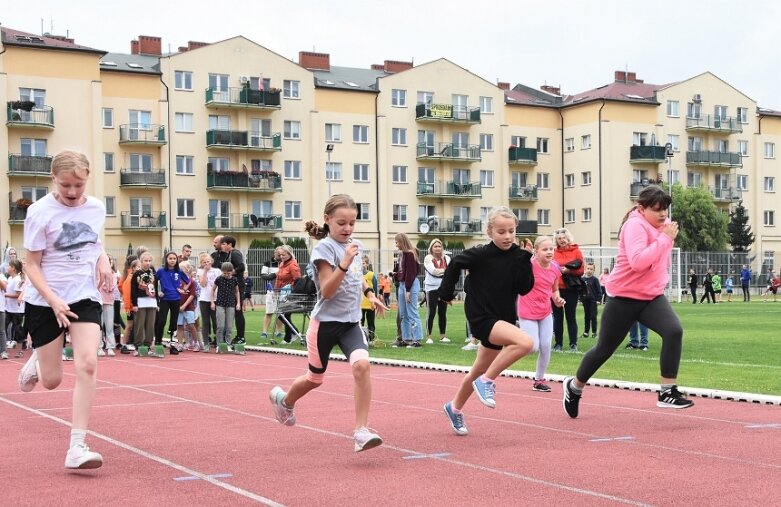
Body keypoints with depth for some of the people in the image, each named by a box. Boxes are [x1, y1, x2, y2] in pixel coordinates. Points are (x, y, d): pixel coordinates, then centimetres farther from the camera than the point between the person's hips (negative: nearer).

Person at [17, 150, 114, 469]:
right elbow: (32, 265, -9)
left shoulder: (96, 208, 0)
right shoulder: (40, 212, -12)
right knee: (52, 380, 5)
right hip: (44, 301, -2)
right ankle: (36, 362, 44)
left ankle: (77, 448, -15)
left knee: (87, 365, -18)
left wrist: (103, 261, 0)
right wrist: (54, 301, -22)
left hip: (85, 297, 2)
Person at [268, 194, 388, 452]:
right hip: (326, 322, -4)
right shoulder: (324, 248, -15)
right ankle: (283, 399, 46)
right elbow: (327, 290, -24)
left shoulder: (355, 245, 6)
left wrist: (370, 293, 15)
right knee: (315, 378, 14)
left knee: (362, 365, -22)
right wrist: (344, 264, -35)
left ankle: (361, 431, -17)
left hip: (350, 322, 5)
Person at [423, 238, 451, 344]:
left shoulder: (446, 258, 9)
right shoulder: (428, 258, -1)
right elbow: (432, 270, -14)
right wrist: (445, 270, -6)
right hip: (432, 288, -4)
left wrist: (439, 271, -15)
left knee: (443, 312, 9)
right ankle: (428, 337, -2)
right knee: (431, 313, -6)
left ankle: (442, 336, 17)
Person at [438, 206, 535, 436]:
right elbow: (455, 264, 0)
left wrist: (525, 260, -15)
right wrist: (446, 292, 0)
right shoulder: (481, 254, -14)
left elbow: (524, 289, -7)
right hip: (482, 318, -6)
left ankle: (455, 408, 43)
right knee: (525, 342, -30)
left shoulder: (516, 257, -1)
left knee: (480, 370, 20)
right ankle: (487, 381, -15)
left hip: (503, 319, 6)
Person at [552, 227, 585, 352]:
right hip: (556, 288, 2)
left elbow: (581, 270, -3)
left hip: (571, 289, -2)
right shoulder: (554, 252, 6)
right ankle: (558, 344, 11)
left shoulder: (576, 251, 1)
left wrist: (568, 270, -17)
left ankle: (573, 344, 4)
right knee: (558, 317, 5)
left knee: (571, 317, 2)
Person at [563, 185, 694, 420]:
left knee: (674, 331, -22)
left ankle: (667, 392, -15)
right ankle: (574, 387, 34)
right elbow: (638, 262, -35)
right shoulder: (635, 226, -19)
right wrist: (665, 238, -31)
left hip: (652, 296, 6)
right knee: (604, 348, 8)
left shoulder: (662, 224, 6)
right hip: (624, 297, -6)